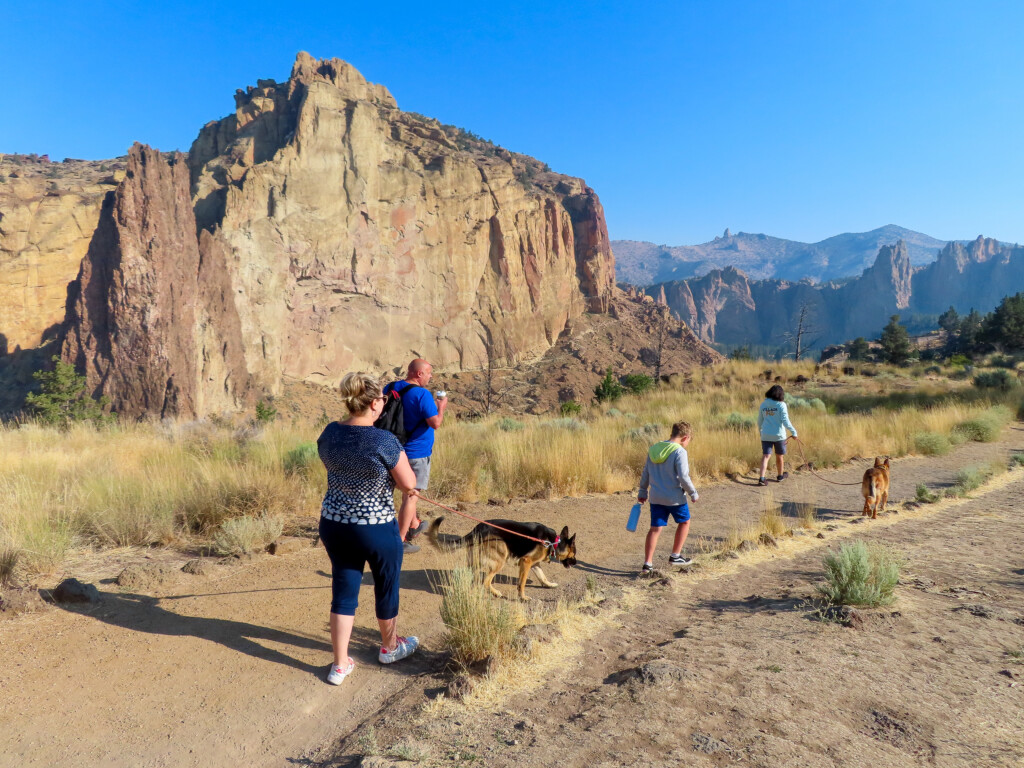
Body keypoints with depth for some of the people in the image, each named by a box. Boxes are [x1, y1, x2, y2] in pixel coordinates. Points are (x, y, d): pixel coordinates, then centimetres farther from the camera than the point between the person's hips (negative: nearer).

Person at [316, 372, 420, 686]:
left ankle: (340, 665, 24)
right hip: (377, 529, -4)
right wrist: (399, 458, 1)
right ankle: (389, 647, 41)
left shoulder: (329, 434, -5)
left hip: (334, 524, 5)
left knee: (343, 591, 16)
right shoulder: (385, 441, -24)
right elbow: (409, 484, -14)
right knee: (387, 587, 19)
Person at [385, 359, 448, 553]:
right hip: (416, 452, -8)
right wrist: (441, 407, -4)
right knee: (411, 496, 0)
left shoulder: (389, 389, 2)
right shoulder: (422, 394, -20)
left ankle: (413, 525, 41)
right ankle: (400, 541, 3)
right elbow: (435, 423, -23)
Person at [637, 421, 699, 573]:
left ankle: (647, 563, 6)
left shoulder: (653, 449, 5)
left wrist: (642, 492, 19)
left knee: (655, 528, 9)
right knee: (684, 522, 19)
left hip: (656, 497, 5)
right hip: (675, 497, -5)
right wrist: (693, 493, -5)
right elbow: (683, 477, -19)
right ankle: (675, 556, 24)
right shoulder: (680, 452, -15)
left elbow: (645, 473, 11)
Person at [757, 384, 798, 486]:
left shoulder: (763, 405, 2)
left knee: (765, 456, -1)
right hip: (779, 435, -2)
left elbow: (760, 421, 11)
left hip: (766, 435, 2)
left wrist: (760, 431, 27)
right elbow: (785, 421, -16)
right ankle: (781, 475, 35)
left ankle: (762, 478, -16)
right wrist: (794, 431, -6)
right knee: (779, 456, 16)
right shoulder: (781, 405, -10)